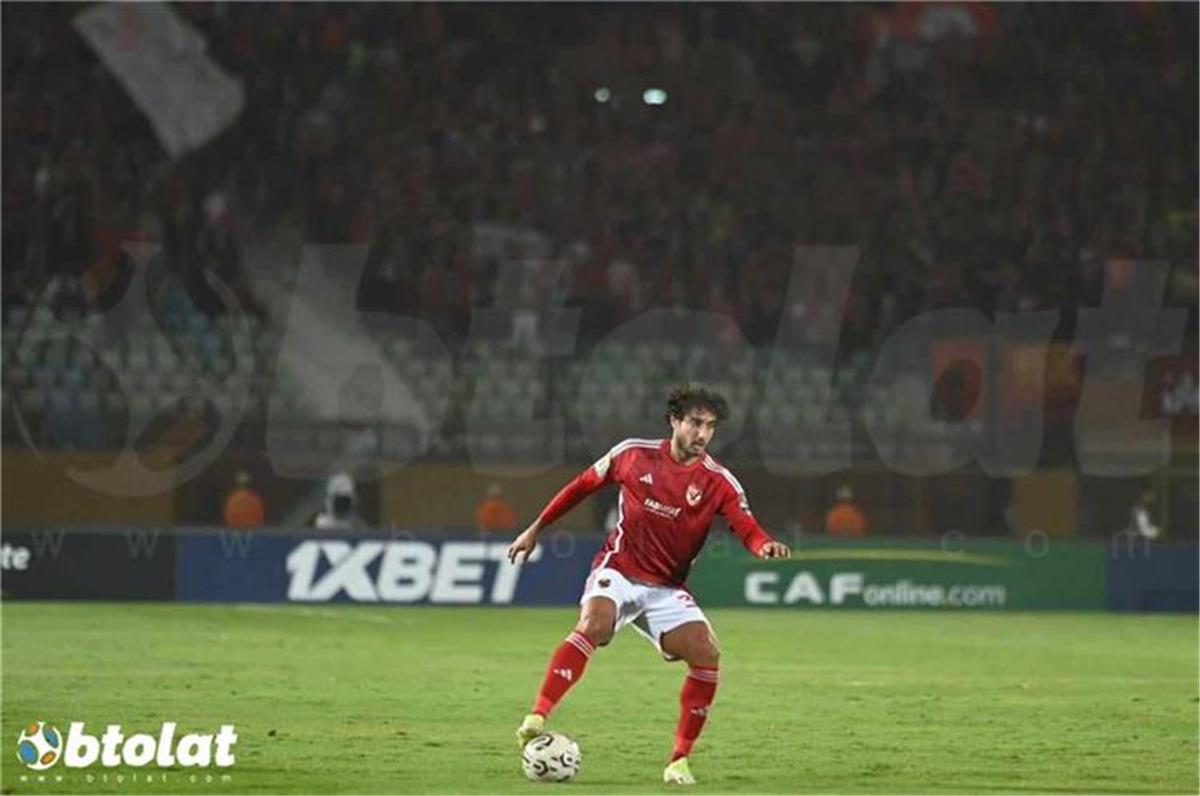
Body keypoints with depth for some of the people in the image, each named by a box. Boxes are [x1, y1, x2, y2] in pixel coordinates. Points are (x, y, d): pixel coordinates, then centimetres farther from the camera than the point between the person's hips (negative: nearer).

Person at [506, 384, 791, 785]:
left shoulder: (718, 482, -3)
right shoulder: (633, 454, -2)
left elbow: (747, 529, -15)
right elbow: (582, 485, 12)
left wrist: (765, 545, -39)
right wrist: (535, 529, 15)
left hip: (666, 588, 2)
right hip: (617, 571, -2)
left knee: (706, 653, -16)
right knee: (594, 624, -32)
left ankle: (679, 760, -4)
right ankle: (536, 718, -37)